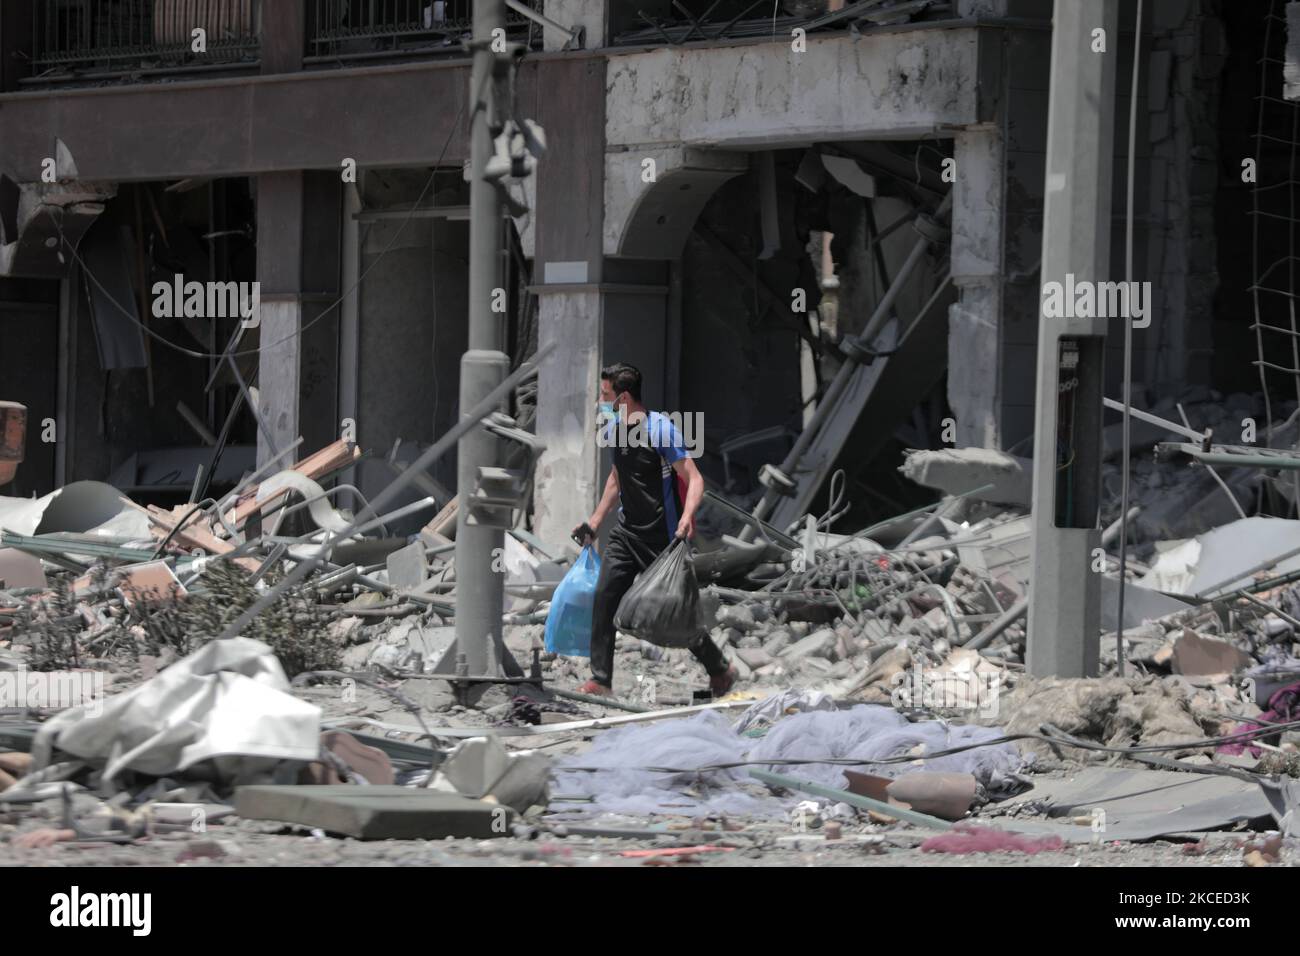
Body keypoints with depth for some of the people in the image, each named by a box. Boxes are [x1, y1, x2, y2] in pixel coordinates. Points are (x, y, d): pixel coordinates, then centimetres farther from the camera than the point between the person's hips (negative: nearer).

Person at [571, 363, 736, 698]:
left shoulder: (660, 429, -18)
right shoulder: (612, 429, 5)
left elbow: (694, 479, -20)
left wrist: (686, 518, -37)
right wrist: (594, 521, 22)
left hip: (662, 538, -7)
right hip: (627, 531, 7)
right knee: (604, 598, -7)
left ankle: (721, 671, 22)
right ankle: (601, 681, -4)